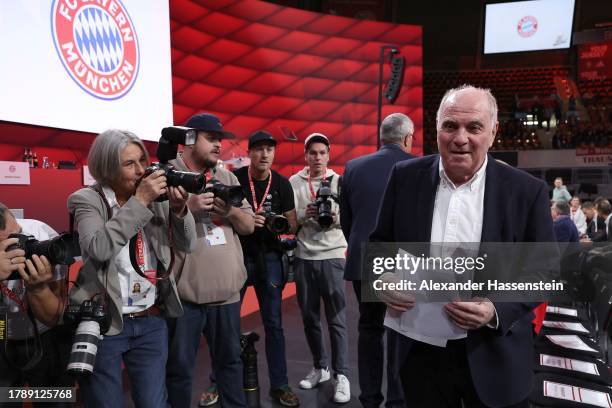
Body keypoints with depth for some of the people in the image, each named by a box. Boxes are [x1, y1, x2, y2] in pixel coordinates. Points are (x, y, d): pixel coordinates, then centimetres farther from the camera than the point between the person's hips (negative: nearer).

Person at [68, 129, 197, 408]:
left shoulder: (156, 197, 2)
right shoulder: (88, 200, -7)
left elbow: (187, 245, 2)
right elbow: (98, 248, -25)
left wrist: (179, 209, -16)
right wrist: (140, 202, -24)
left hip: (151, 322, 3)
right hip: (103, 323, -3)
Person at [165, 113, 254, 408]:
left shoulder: (227, 177, 12)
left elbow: (249, 226, 10)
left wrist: (231, 210, -10)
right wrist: (187, 207, -23)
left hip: (227, 291, 5)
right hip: (183, 293, -4)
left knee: (230, 359, 19)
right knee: (179, 368, 9)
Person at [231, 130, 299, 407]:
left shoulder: (282, 184, -1)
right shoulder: (233, 179, -8)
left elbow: (292, 226, 3)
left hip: (269, 257, 2)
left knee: (273, 323, 7)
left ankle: (279, 385, 20)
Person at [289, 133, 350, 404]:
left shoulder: (339, 182, 3)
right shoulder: (294, 182, 4)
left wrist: (335, 216, -20)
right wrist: (305, 215, -19)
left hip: (332, 256, -2)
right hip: (303, 256, 2)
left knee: (336, 318, 0)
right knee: (309, 316, 12)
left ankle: (341, 375, 10)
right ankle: (320, 367, 29)